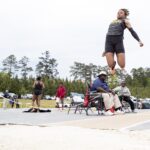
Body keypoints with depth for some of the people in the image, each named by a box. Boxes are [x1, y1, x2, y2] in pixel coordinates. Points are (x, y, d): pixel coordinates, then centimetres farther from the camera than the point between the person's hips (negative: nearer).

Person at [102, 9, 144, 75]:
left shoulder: (125, 21, 18)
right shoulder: (112, 22, 31)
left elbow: (132, 31, 5)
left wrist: (139, 41, -11)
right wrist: (106, 50, 27)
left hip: (119, 41, -3)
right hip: (109, 41, 3)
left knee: (122, 65, -13)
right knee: (110, 65, -15)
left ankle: (122, 68, 22)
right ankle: (113, 65, 20)